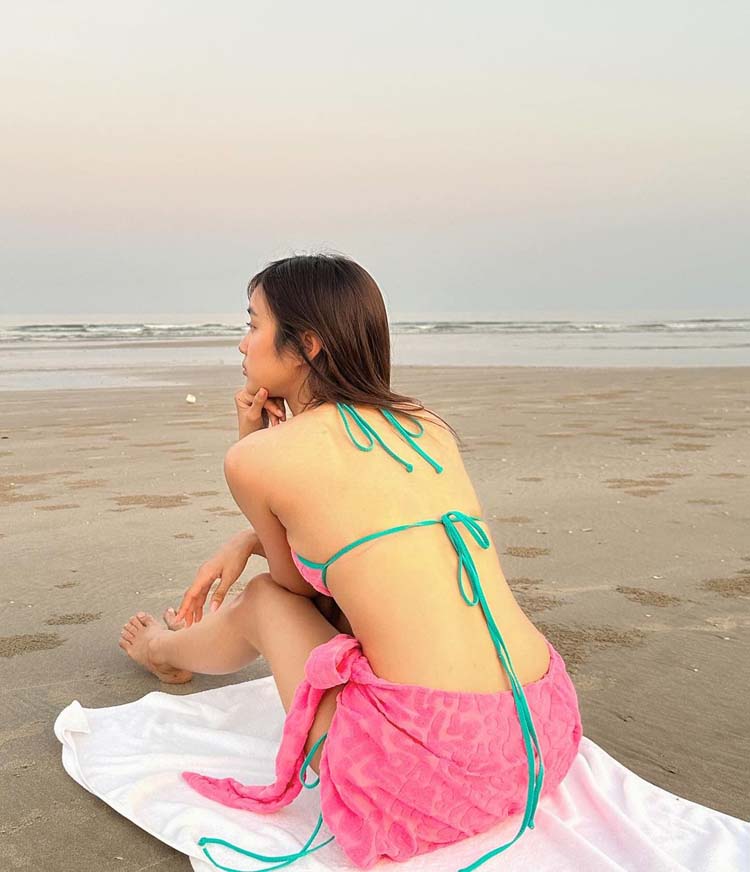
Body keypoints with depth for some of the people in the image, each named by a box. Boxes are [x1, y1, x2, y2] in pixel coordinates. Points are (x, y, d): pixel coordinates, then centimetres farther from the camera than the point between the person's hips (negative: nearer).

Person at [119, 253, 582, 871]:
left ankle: (168, 649, 56)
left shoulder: (259, 458, -5)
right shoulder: (429, 426, 12)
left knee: (265, 597, 22)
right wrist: (246, 541, 26)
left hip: (430, 768, -6)